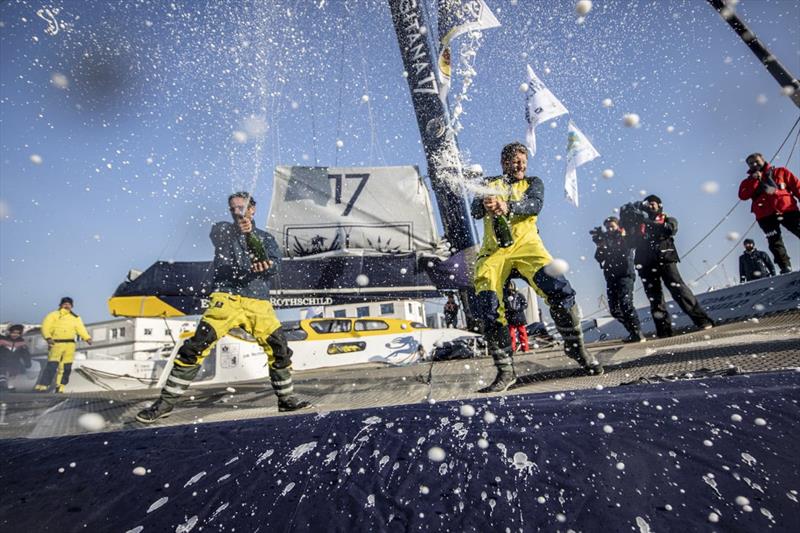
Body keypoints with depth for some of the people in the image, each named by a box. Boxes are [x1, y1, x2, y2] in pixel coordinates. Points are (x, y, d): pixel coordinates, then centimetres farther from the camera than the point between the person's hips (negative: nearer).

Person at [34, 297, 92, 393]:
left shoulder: (76, 318, 16)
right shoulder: (54, 315, 6)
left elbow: (81, 329, 8)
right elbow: (45, 327, -3)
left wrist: (87, 338, -8)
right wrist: (48, 337, -21)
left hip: (70, 345, 4)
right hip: (57, 343, -3)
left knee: (66, 367, 3)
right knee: (52, 365, -14)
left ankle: (60, 388, 10)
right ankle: (42, 386, -8)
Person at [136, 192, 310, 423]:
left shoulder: (266, 238, 16)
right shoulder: (223, 229, 13)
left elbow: (273, 265, -3)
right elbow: (218, 235, -13)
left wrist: (250, 236, -21)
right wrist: (239, 230, -34)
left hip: (258, 303, 2)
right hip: (226, 298, -1)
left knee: (279, 347, -5)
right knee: (196, 346, -12)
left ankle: (286, 399, 14)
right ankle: (166, 402, 3)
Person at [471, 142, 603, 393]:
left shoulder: (533, 183, 21)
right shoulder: (489, 184, 22)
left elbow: (535, 205, -2)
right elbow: (475, 211, 4)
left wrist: (508, 207, -24)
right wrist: (485, 205, -22)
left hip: (525, 244, 0)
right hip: (493, 250, 0)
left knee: (560, 290, -21)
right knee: (487, 309, -17)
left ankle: (575, 346, 2)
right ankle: (505, 371, -6)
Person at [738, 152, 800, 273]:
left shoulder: (780, 172, 18)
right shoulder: (749, 181, 19)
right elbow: (743, 195, 0)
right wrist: (755, 180, -4)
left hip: (787, 209, 0)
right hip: (766, 215, 0)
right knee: (775, 243, -5)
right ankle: (786, 268, -5)